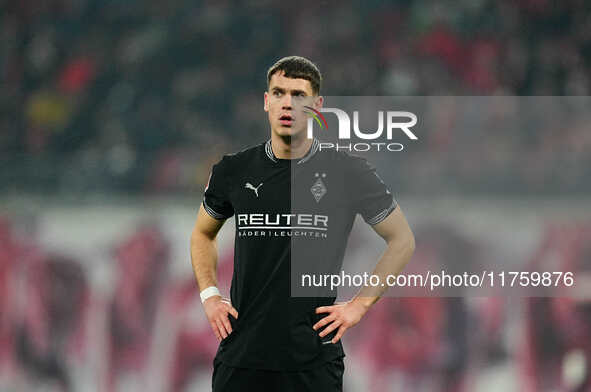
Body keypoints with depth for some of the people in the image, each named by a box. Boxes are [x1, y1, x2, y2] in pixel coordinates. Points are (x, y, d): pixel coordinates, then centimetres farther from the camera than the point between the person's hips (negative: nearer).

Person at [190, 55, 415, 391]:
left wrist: (360, 304, 1)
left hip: (314, 361, -2)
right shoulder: (234, 171, 4)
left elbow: (402, 240, 7)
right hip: (241, 356, 2)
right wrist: (209, 296, 9)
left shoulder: (349, 173, -3)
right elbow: (203, 233, 23)